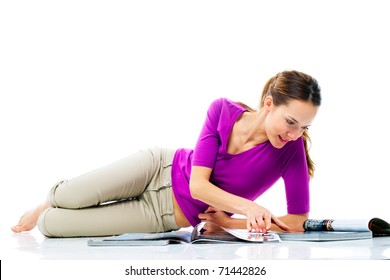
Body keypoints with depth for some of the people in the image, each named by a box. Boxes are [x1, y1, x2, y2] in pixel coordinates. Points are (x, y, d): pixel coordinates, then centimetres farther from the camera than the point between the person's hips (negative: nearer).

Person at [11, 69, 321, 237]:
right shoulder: (223, 110, -19)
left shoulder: (291, 150, -23)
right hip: (159, 167, 1)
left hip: (168, 214, -1)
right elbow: (198, 184, -20)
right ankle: (60, 196, 28)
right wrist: (247, 205, -37)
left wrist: (229, 221, -18)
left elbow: (298, 221, -19)